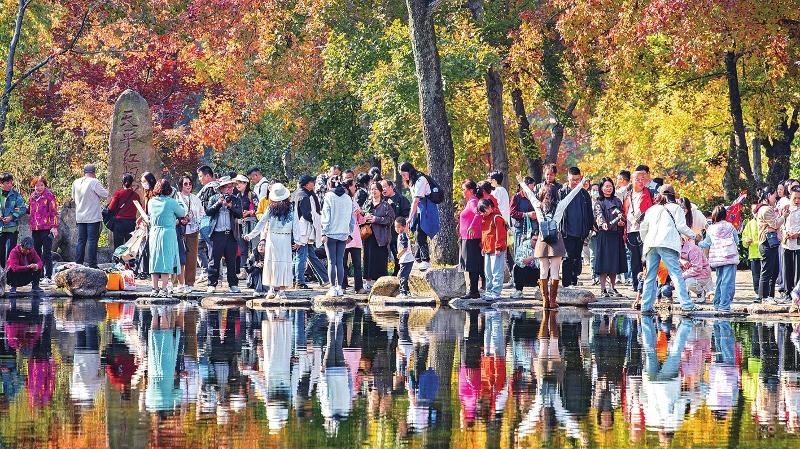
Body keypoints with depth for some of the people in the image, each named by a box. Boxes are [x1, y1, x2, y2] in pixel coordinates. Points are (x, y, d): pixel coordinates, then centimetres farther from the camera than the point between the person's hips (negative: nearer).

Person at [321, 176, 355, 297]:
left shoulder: (329, 197, -5)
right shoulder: (348, 198, 8)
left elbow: (326, 216, -8)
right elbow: (352, 218, 11)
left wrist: (324, 233, -7)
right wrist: (350, 233, 17)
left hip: (331, 233, -4)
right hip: (343, 234, 4)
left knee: (332, 262, -1)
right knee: (340, 262, 7)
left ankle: (333, 287, -3)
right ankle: (340, 287, 5)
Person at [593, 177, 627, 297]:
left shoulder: (617, 201, 16)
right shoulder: (599, 203, 3)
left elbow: (622, 216, 15)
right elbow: (599, 216, -13)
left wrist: (622, 222, -9)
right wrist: (603, 224, -34)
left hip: (616, 235, 4)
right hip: (604, 235, -4)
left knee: (615, 262, 6)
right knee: (604, 262, -7)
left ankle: (613, 288, 14)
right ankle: (603, 289, -6)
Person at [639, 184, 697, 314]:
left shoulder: (651, 209, 22)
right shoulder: (675, 208, 10)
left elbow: (643, 228, 21)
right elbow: (681, 226, 1)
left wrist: (645, 241, 36)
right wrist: (693, 236, 16)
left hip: (651, 244, 4)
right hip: (667, 245, -4)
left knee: (650, 276, 6)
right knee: (676, 274, -7)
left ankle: (646, 306, 1)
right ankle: (686, 304, -14)